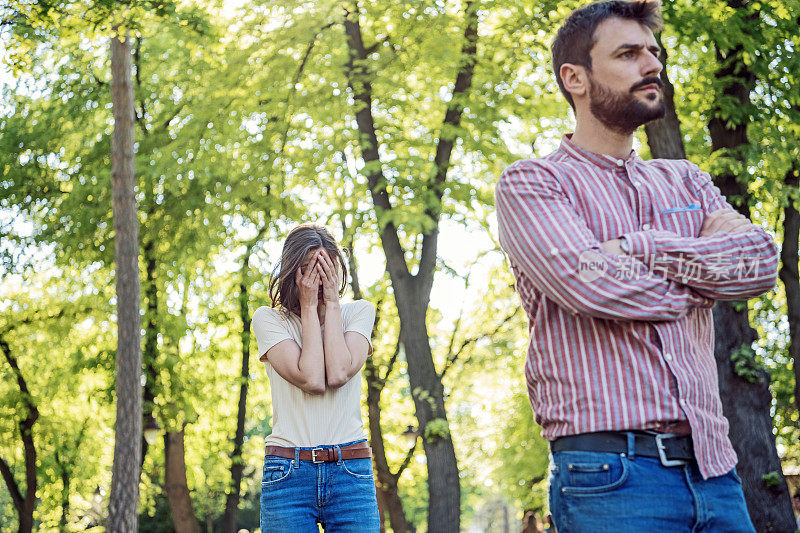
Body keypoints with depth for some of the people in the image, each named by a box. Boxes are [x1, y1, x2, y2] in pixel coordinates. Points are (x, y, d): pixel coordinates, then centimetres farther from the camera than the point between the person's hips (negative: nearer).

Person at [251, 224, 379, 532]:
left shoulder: (359, 312, 9)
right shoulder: (268, 319, 4)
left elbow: (339, 374, -10)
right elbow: (311, 379, -11)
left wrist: (331, 303, -4)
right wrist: (309, 306, -4)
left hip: (351, 472, 1)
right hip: (288, 473, -1)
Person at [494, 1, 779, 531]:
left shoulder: (685, 180, 18)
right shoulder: (529, 183, 1)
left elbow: (762, 258, 2)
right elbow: (589, 282, -16)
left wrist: (638, 249, -10)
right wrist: (707, 272, 0)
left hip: (713, 464, 5)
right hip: (610, 473, -5)